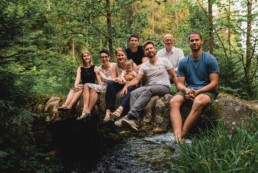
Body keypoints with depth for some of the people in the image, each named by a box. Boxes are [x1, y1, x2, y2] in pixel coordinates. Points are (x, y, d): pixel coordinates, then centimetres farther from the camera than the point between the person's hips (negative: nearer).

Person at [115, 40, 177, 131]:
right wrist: (126, 85, -16)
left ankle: (129, 116, -45)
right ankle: (135, 122, -39)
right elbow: (136, 79, 3)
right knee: (134, 93, -25)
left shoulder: (164, 61, 4)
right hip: (149, 87, 4)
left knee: (148, 90, -36)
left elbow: (174, 76, 4)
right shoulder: (144, 66, 11)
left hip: (164, 87, -4)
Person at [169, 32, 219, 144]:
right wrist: (186, 90, -18)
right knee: (173, 102, -28)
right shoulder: (183, 62, 8)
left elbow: (214, 83, -6)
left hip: (206, 90, -3)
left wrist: (197, 92, -18)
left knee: (198, 102, -38)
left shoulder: (210, 60, -1)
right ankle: (177, 136, -44)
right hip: (188, 90, 3)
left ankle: (181, 134, -32)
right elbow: (180, 83, 6)